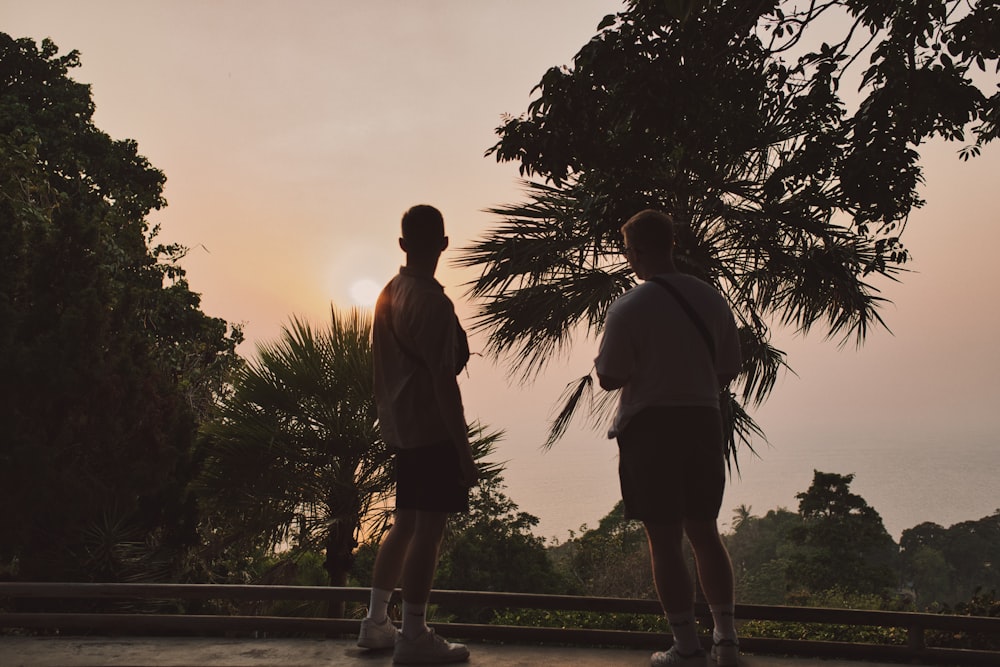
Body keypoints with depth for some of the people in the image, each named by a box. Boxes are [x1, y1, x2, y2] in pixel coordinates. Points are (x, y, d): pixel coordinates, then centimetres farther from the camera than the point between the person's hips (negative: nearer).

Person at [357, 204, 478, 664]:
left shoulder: (387, 295, 10)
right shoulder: (433, 303, -16)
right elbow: (443, 380, -19)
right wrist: (464, 448, -16)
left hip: (400, 428, 9)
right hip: (433, 429, -9)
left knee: (405, 524, 17)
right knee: (428, 528, -1)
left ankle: (376, 624, 26)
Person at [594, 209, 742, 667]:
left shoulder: (628, 308, -13)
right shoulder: (711, 298, 3)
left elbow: (609, 378, -11)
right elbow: (728, 372, 8)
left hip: (650, 427, -5)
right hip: (704, 422, 5)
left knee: (665, 540, 5)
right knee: (704, 532, 17)